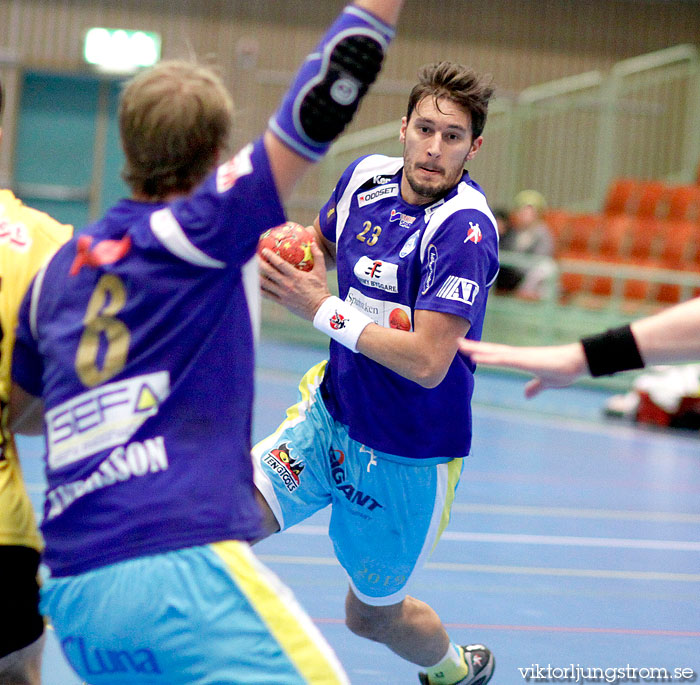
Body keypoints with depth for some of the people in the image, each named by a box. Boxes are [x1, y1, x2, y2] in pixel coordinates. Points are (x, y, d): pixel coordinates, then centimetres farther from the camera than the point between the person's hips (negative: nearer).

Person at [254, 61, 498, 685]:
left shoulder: (464, 229, -24)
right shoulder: (366, 177, -4)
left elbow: (428, 363, -29)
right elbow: (323, 242, 20)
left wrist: (322, 310, -25)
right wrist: (300, 259, -5)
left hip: (408, 452, -5)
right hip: (333, 413, 5)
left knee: (373, 615, 12)